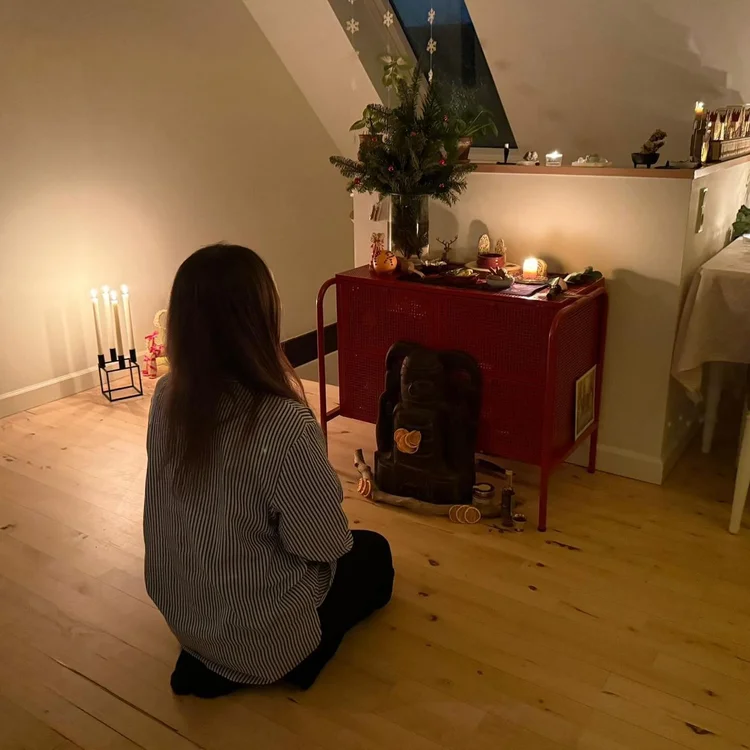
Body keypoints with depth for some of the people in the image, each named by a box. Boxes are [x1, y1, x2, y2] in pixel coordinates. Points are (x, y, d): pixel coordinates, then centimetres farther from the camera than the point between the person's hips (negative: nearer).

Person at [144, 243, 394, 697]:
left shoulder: (167, 396, -12)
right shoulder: (284, 423, -34)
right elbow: (324, 543, -22)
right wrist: (325, 484, -2)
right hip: (254, 631, -7)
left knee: (354, 547, 29)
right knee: (375, 555, 21)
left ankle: (205, 657, 19)